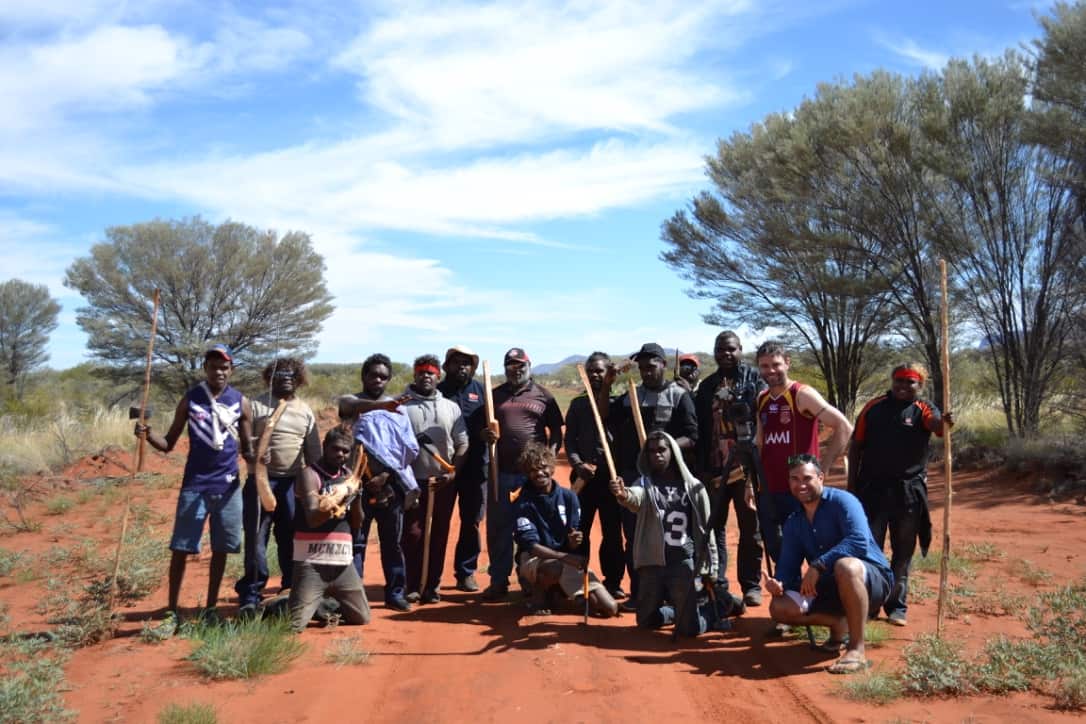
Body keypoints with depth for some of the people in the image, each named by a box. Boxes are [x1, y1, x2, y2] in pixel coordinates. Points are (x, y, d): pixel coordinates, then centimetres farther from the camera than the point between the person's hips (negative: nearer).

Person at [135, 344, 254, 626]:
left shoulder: (241, 402, 3)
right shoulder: (189, 400, 2)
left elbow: (247, 449, 7)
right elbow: (169, 444, 5)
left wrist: (255, 459, -16)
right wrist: (149, 435, -15)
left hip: (228, 486, 1)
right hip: (194, 485, -1)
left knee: (220, 549, 7)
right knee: (181, 548, 0)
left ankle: (211, 608, 19)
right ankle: (172, 610, 12)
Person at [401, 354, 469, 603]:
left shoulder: (451, 407, 9)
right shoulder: (401, 405, 1)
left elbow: (462, 444, 7)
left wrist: (453, 472, -7)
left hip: (444, 482, 2)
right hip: (413, 480, -2)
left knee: (439, 535, 8)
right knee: (412, 534, 0)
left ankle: (432, 586, 18)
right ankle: (412, 586, 12)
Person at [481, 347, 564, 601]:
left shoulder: (543, 396, 7)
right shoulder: (494, 395, 10)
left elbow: (556, 431, 7)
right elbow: (480, 428, 12)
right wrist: (486, 435, -11)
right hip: (501, 471, 1)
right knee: (498, 527, 4)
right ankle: (499, 581, 14)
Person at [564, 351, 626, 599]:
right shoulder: (578, 404, 11)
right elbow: (570, 439, 4)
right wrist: (577, 463, -9)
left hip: (611, 473, -1)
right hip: (583, 474, 2)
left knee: (612, 531, 3)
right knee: (579, 530, 4)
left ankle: (613, 581, 14)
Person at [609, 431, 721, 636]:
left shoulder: (693, 486, 2)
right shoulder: (645, 484, -1)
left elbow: (706, 530, 6)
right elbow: (635, 498, -27)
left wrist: (711, 569, 4)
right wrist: (623, 494, -51)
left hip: (683, 562, -1)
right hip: (652, 562, 1)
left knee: (690, 628, -8)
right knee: (646, 621, 9)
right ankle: (676, 609, 41)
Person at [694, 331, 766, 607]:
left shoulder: (754, 379, 3)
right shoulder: (706, 386, 14)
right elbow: (699, 429, 12)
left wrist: (759, 461, -14)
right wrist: (701, 467, 6)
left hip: (746, 466, -3)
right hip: (714, 467, 4)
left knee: (750, 528, 5)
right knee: (713, 526, 5)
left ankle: (751, 584, 15)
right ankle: (716, 584, 14)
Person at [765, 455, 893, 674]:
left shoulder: (842, 501, -13)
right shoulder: (793, 523, 8)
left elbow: (859, 542, -29)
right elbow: (788, 565, 2)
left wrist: (818, 566, -31)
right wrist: (779, 583, -22)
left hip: (873, 579, -6)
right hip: (829, 587, 6)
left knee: (845, 565, -41)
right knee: (780, 608, -13)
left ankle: (857, 649, -29)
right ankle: (839, 623, 9)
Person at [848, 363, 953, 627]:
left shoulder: (923, 410, -3)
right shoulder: (874, 407, 2)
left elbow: (935, 423, -27)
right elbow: (856, 445, 5)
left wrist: (944, 422, -52)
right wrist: (852, 484, 2)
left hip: (909, 491, 0)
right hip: (872, 487, 1)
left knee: (903, 552, 10)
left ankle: (897, 605, 22)